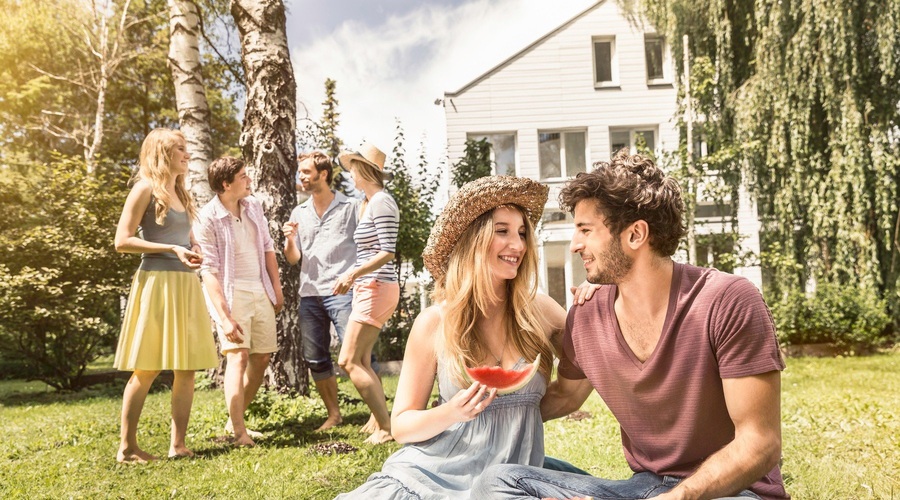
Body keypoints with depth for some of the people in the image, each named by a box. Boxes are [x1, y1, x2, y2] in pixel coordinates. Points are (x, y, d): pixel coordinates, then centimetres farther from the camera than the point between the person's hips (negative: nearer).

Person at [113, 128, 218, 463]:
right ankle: (127, 447, 9)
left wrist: (193, 251, 4)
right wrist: (173, 249, -16)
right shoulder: (146, 188, -4)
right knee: (147, 369, -2)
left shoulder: (180, 194, 18)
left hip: (186, 284, 7)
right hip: (157, 282, -7)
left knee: (187, 366, 4)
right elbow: (122, 241, -10)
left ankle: (178, 444, 10)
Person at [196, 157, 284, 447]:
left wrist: (277, 289, 11)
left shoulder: (253, 206, 6)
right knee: (239, 355, -18)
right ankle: (239, 433, -15)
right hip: (230, 293, -7)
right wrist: (225, 317, -23)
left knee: (262, 357, 9)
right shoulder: (208, 218, -14)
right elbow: (209, 271, -17)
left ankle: (234, 421, 23)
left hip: (260, 291, 7)